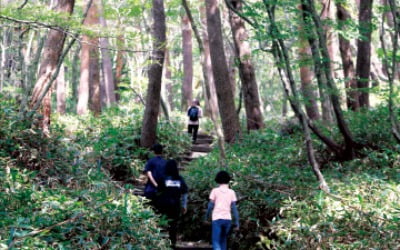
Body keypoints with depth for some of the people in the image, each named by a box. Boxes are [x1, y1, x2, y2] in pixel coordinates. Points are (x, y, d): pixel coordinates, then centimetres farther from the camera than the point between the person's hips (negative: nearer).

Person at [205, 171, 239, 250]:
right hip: (227, 219, 3)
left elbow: (211, 205, -2)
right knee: (223, 240, 21)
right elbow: (234, 208, 2)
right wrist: (236, 222, 4)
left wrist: (207, 216, 13)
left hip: (217, 219, -3)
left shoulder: (215, 191, 2)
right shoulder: (231, 192, 7)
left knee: (216, 242, -5)